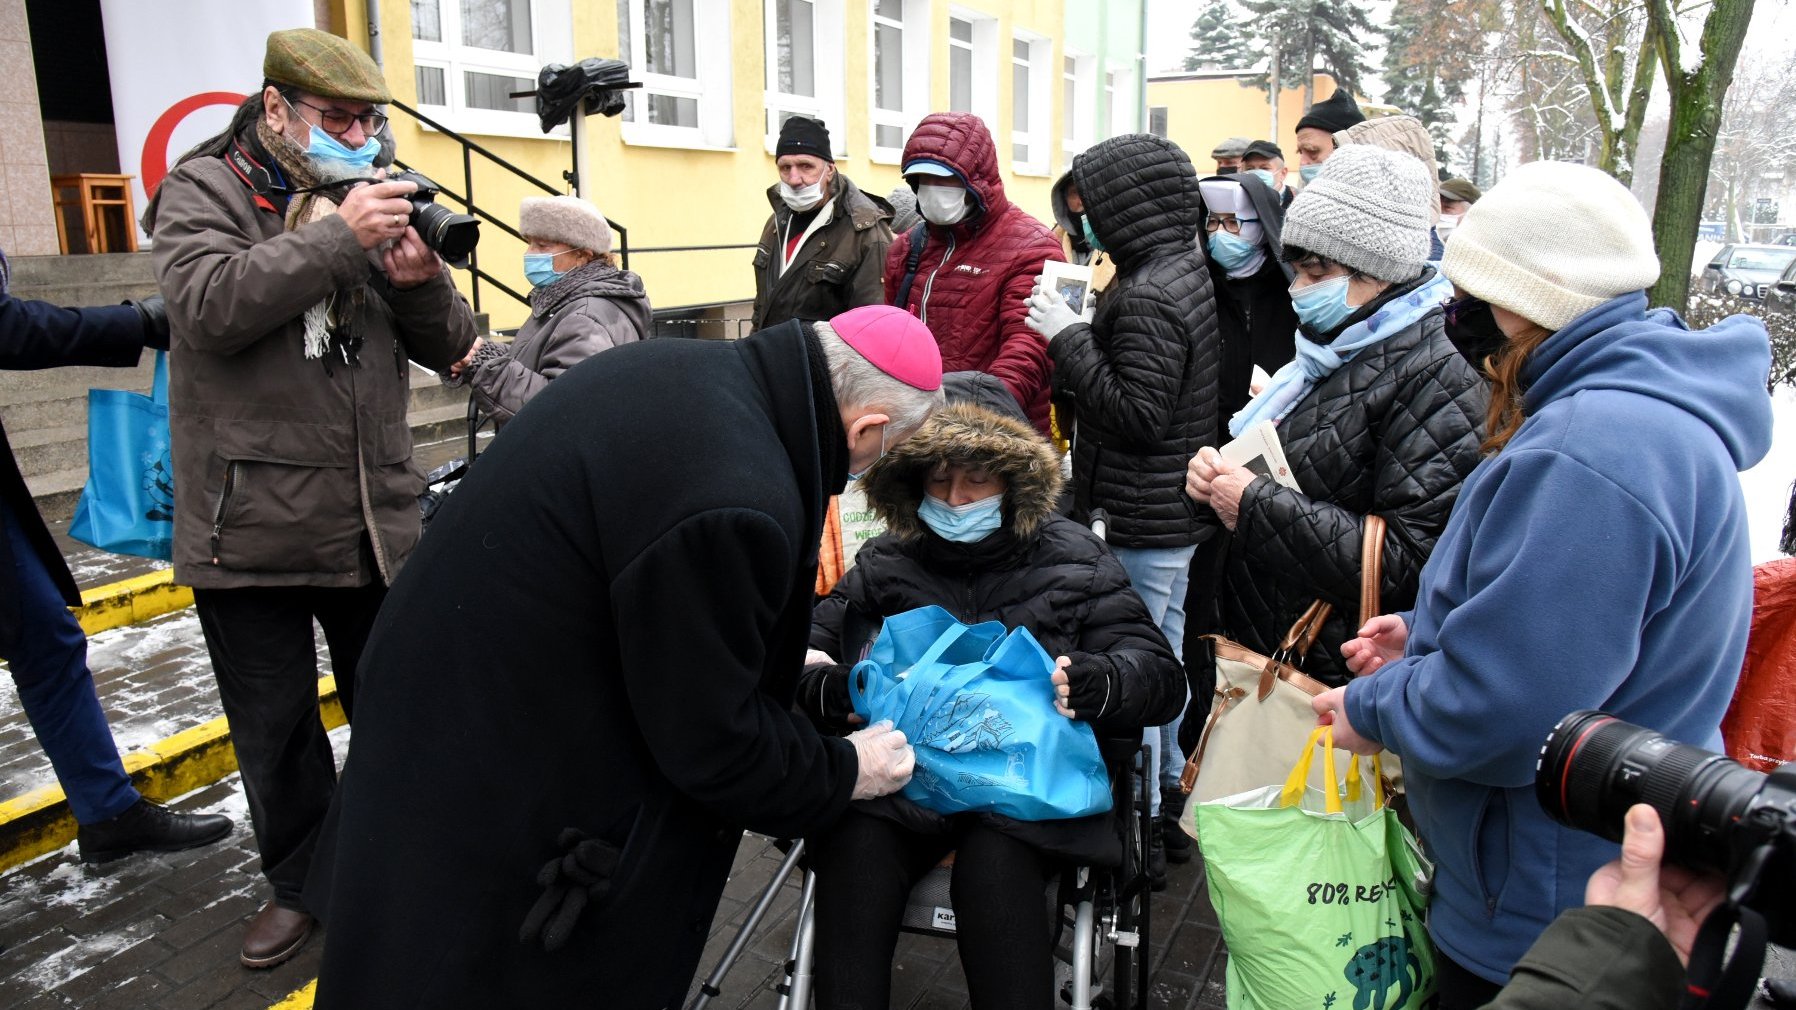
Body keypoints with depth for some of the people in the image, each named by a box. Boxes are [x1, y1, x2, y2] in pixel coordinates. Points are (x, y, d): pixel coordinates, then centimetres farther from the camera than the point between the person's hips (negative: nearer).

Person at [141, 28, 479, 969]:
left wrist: (423, 280, -15)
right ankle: (298, 881, 33)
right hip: (251, 529, -3)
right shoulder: (205, 188, -1)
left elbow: (450, 348, 5)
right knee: (274, 729, 12)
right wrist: (338, 237, -26)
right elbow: (207, 304, -21)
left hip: (377, 525, 3)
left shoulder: (375, 201, 9)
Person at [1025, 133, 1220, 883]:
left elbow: (1136, 415, -25)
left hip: (1141, 522, -11)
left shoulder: (1147, 298, -21)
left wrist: (1069, 337, -19)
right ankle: (1172, 801, 37)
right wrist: (1075, 338, 5)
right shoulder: (1188, 272, 11)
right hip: (1178, 511, 11)